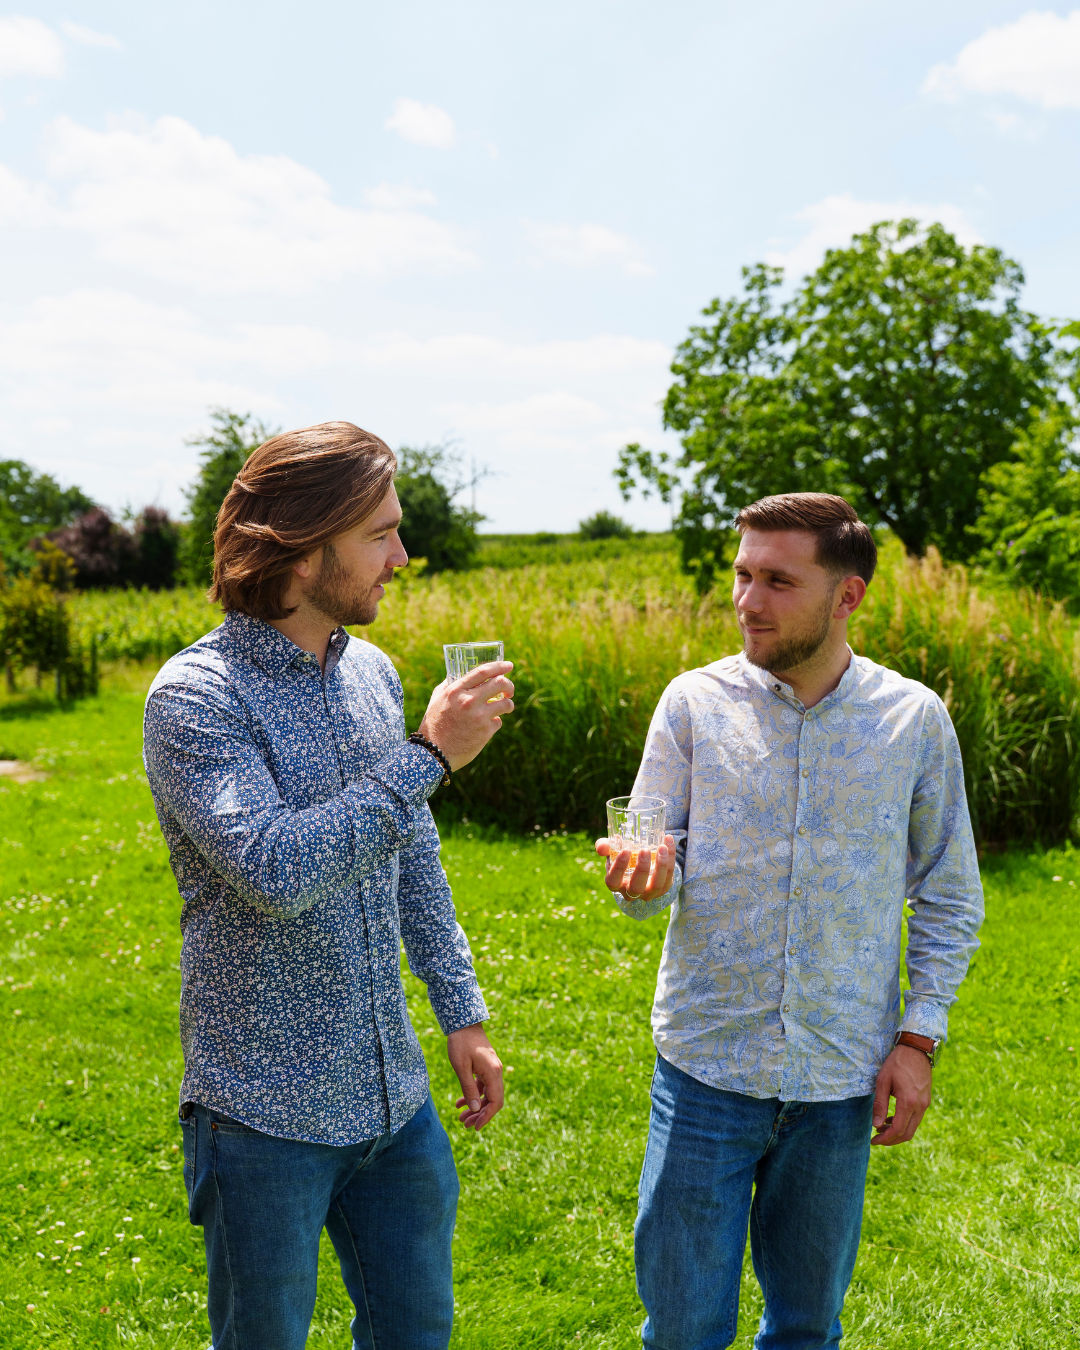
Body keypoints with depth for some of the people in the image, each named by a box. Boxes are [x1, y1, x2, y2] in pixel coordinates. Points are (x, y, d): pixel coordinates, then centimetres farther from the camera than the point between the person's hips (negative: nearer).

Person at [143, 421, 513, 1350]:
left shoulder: (371, 672, 4)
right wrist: (428, 757, -26)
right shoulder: (195, 697, -17)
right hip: (265, 1116, -6)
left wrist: (462, 1012, 14)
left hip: (394, 1099, 6)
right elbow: (274, 870, -31)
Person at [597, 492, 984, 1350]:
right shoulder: (695, 701, -5)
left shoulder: (915, 719, -3)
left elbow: (949, 897, 6)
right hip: (708, 1064, 0)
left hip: (843, 1078, 1)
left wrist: (919, 1036, -2)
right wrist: (645, 878, -25)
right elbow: (655, 877, -1)